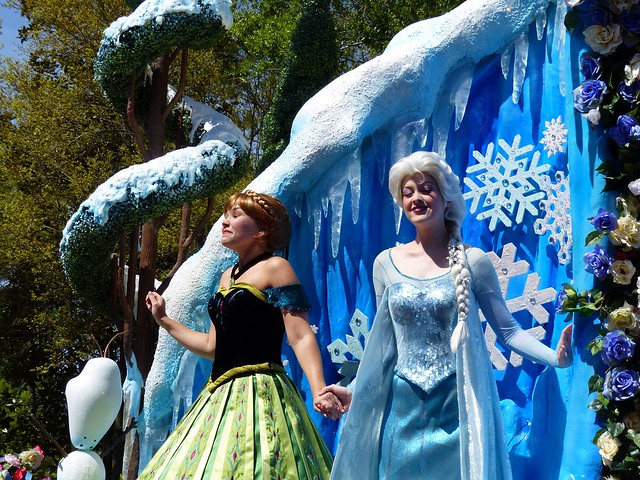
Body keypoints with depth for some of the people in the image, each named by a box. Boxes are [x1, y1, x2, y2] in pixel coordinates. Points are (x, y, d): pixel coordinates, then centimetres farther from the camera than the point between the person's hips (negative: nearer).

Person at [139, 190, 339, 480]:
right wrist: (163, 320, 29)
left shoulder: (275, 268, -4)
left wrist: (319, 391, -27)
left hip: (259, 394, -8)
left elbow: (301, 337, -13)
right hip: (220, 395, 8)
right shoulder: (228, 277, 19)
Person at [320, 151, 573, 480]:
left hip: (458, 406, -2)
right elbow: (383, 341, 11)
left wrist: (555, 358, -17)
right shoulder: (386, 263, 3)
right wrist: (353, 390, 7)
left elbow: (507, 331, -3)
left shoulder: (472, 261, -4)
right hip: (404, 409, 2)